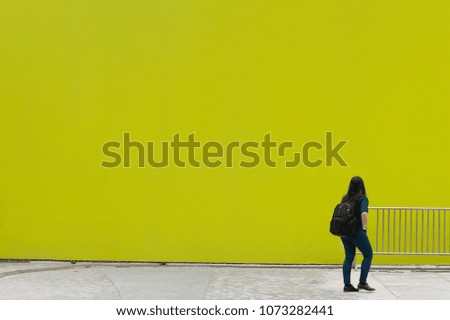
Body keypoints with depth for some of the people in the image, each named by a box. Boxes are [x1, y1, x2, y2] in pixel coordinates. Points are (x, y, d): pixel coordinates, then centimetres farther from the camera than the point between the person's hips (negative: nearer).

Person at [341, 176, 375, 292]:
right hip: (357, 232, -6)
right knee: (368, 255, 8)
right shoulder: (362, 198, -10)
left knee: (349, 257, 12)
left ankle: (347, 285, 9)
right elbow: (364, 214, -25)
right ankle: (362, 282, 4)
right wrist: (364, 227, -17)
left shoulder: (345, 198, 8)